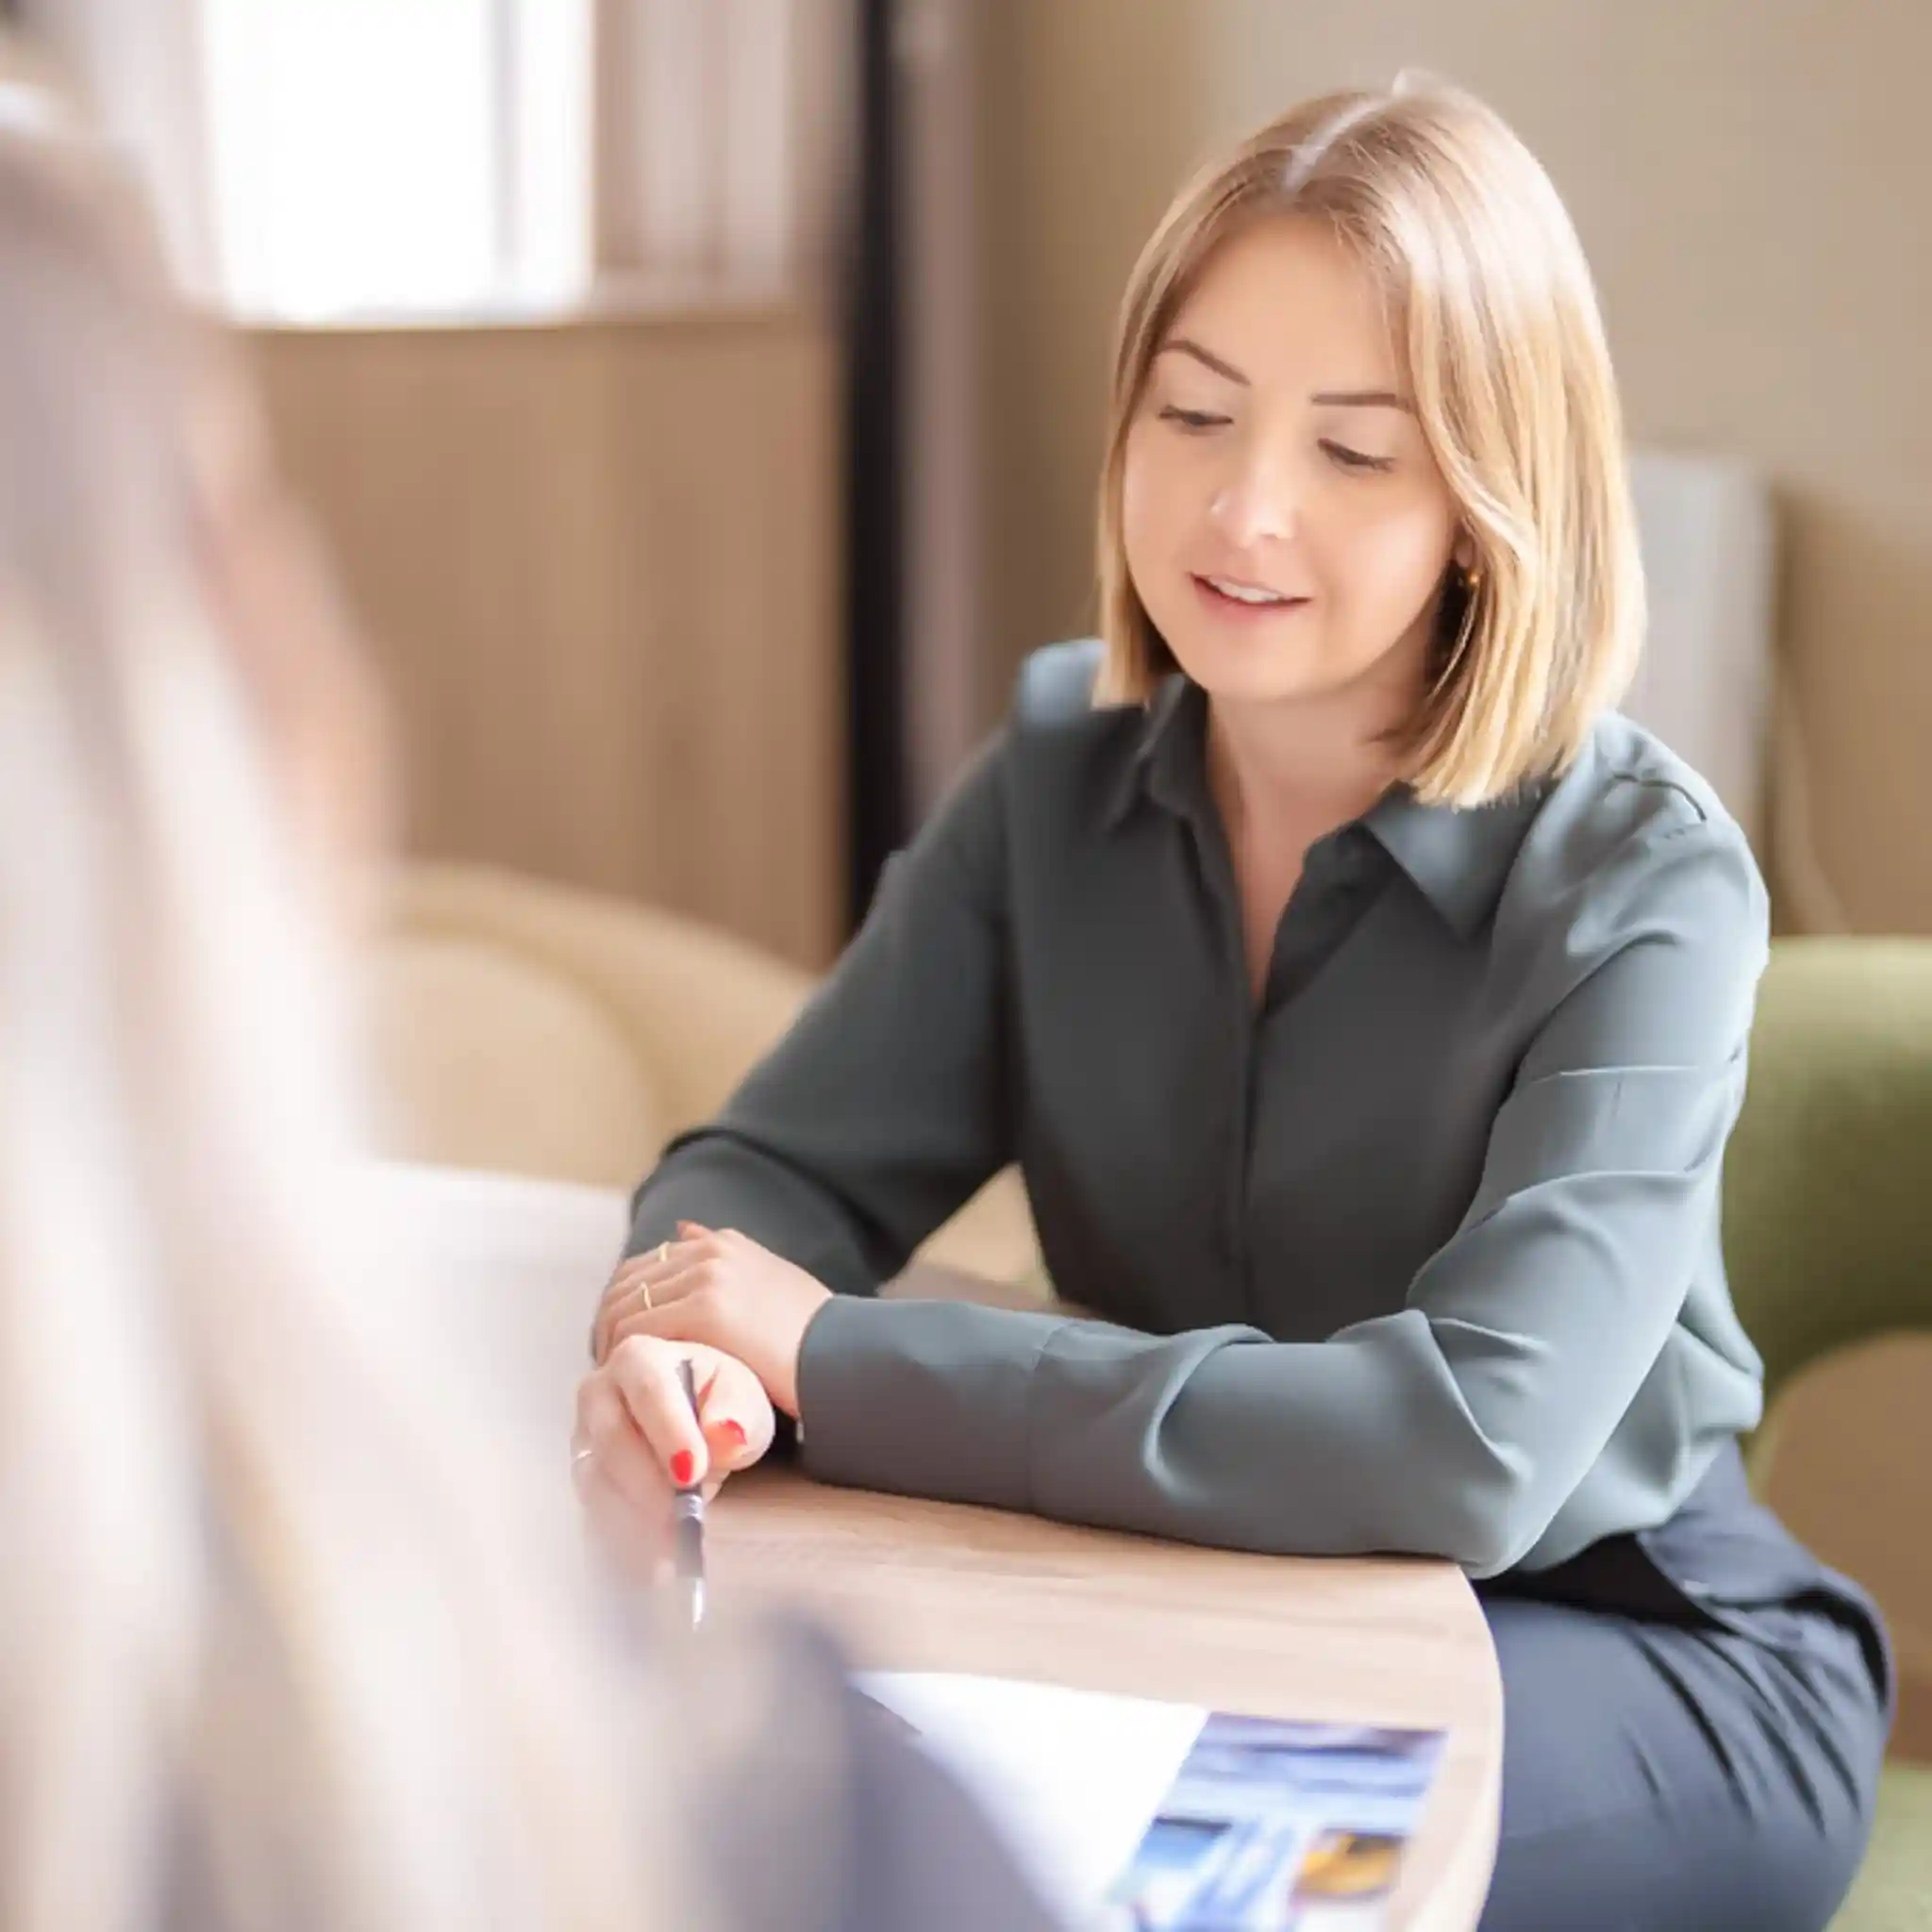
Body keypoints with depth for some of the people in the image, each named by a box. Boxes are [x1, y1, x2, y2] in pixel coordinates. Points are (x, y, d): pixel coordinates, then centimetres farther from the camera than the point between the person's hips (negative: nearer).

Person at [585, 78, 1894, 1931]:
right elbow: (777, 1169, -4)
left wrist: (836, 1360, -31)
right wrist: (681, 1343, -30)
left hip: (1632, 1667, -4)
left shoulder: (1643, 883, -20)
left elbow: (1473, 1448, -32)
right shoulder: (1065, 775, -3)